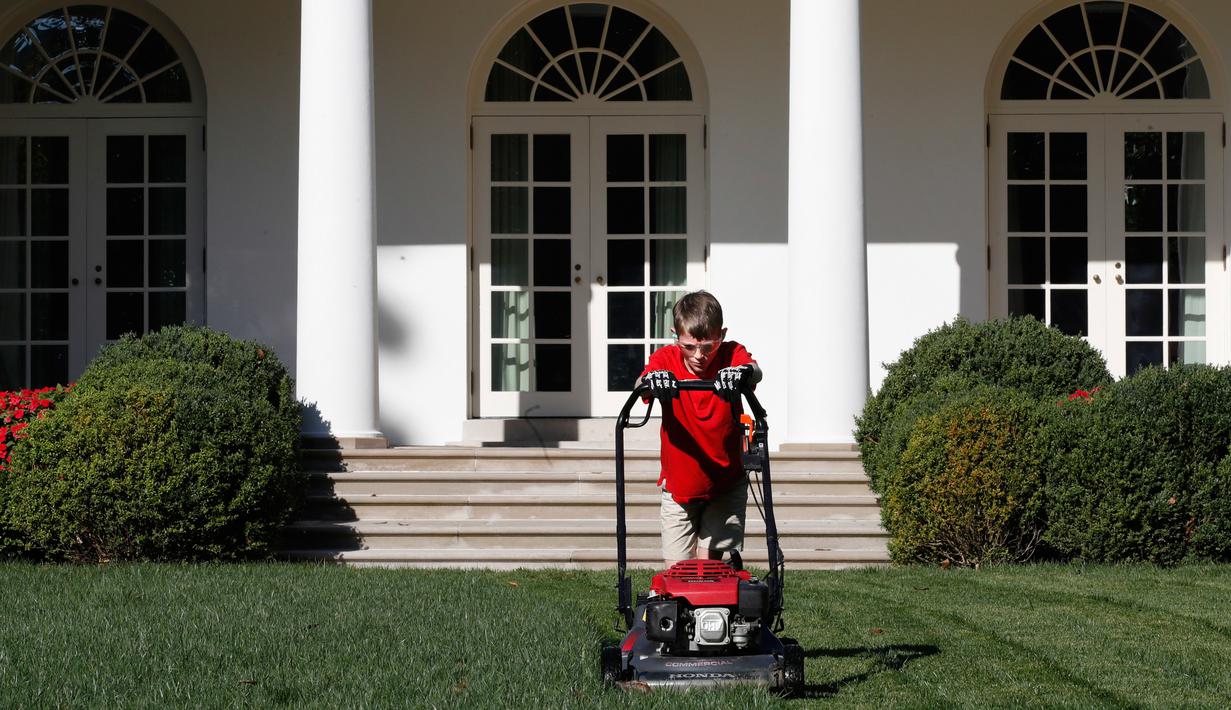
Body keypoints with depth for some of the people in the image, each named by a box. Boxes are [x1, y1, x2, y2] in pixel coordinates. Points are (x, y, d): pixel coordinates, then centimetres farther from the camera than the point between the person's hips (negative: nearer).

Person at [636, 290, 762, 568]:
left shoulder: (731, 354, -13)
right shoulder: (666, 359, -12)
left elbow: (756, 372, -35)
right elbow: (640, 385, -32)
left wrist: (742, 371, -61)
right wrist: (651, 379, -57)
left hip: (725, 482, -1)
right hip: (678, 485, 1)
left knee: (708, 560, -7)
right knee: (676, 566, -4)